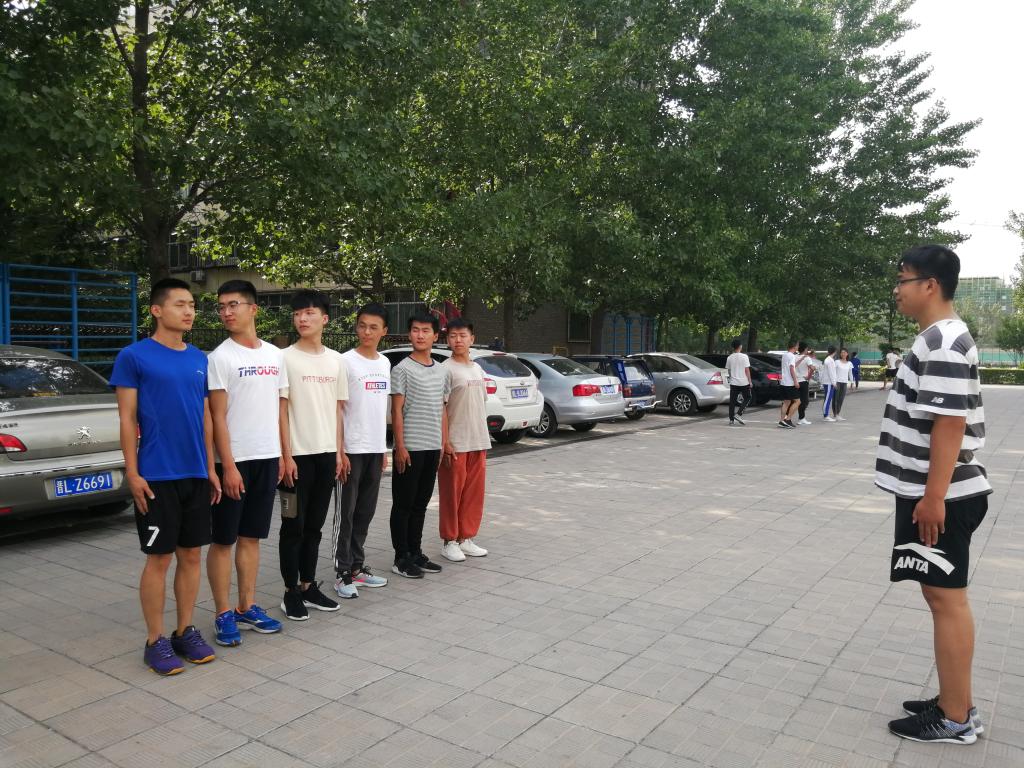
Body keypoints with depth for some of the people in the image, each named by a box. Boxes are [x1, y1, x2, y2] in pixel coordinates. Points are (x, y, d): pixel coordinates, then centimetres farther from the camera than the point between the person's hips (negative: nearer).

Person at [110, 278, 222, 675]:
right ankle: (155, 641, 16)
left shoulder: (199, 359, 10)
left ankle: (185, 631, 24)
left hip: (196, 475, 5)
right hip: (156, 477, -5)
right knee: (159, 558, 2)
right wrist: (132, 472, -11)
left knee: (191, 555, 11)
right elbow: (127, 419, -6)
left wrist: (210, 468, 12)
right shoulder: (134, 356, -5)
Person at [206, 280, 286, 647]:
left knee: (251, 536, 13)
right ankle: (224, 614, 14)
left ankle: (247, 607, 23)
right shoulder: (220, 358, -7)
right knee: (224, 540, 3)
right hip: (235, 460, -5)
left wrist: (283, 454, 10)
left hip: (267, 458, 5)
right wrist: (228, 465, -16)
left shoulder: (274, 355, 9)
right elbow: (218, 417, -11)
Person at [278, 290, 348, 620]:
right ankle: (291, 592, 14)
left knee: (315, 525, 13)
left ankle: (308, 586, 24)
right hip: (298, 455, -5)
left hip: (327, 454, 5)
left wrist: (340, 451, 8)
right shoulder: (286, 358, -5)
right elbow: (281, 410, -8)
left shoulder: (335, 360, 9)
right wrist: (286, 455, -13)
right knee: (294, 526, 3)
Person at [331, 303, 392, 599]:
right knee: (346, 513, 1)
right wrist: (339, 451, -14)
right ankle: (342, 572, 9)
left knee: (366, 512, 13)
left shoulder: (385, 363, 11)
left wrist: (384, 448, 15)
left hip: (375, 449, 6)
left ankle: (357, 566, 24)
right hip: (352, 449, -6)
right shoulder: (346, 361, -8)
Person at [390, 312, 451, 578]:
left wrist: (444, 442, 11)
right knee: (403, 504, 3)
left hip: (433, 447, 6)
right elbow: (396, 411, -8)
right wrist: (400, 446, -13)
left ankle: (415, 553, 24)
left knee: (421, 504, 14)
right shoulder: (402, 369, -6)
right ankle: (401, 558, 12)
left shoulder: (442, 372, 12)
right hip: (410, 447, -6)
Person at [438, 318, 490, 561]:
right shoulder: (446, 369, -9)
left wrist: (484, 438, 14)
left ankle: (466, 538, 23)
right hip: (455, 444, -7)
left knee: (474, 493, 11)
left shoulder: (477, 369, 12)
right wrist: (445, 442, -16)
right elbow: (440, 409, -12)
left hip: (479, 442, 7)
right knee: (452, 494, 2)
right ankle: (449, 541, 14)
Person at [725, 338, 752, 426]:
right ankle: (739, 414, 0)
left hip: (733, 382, 3)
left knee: (732, 401, 6)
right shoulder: (744, 357, -9)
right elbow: (747, 370, -8)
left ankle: (731, 420, 4)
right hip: (744, 382, -3)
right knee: (747, 398, 14)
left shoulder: (729, 358, 2)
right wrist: (750, 381, -1)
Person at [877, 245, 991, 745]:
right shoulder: (939, 338, 14)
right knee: (943, 595, 15)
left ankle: (955, 720, 10)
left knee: (946, 597, -2)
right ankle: (954, 703, 26)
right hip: (935, 491, 10)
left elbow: (950, 423, -24)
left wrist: (933, 496, -23)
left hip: (941, 497, -10)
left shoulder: (942, 342, -18)